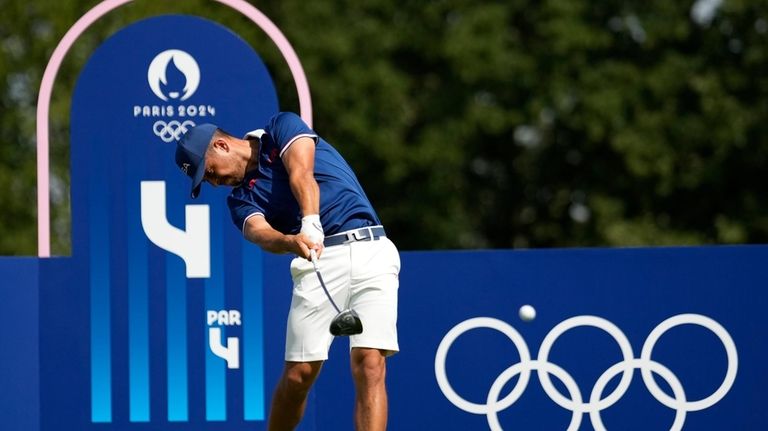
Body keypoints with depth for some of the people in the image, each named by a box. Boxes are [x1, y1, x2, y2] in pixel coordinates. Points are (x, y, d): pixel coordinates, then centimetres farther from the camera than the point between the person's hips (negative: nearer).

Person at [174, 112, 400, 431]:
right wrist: (291, 242, -34)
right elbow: (259, 232, -10)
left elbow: (301, 173, -12)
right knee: (299, 373, -2)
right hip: (318, 261, 3)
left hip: (370, 249, -3)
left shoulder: (282, 127, 9)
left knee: (370, 365, -16)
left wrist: (310, 223, -31)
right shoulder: (241, 198, 14)